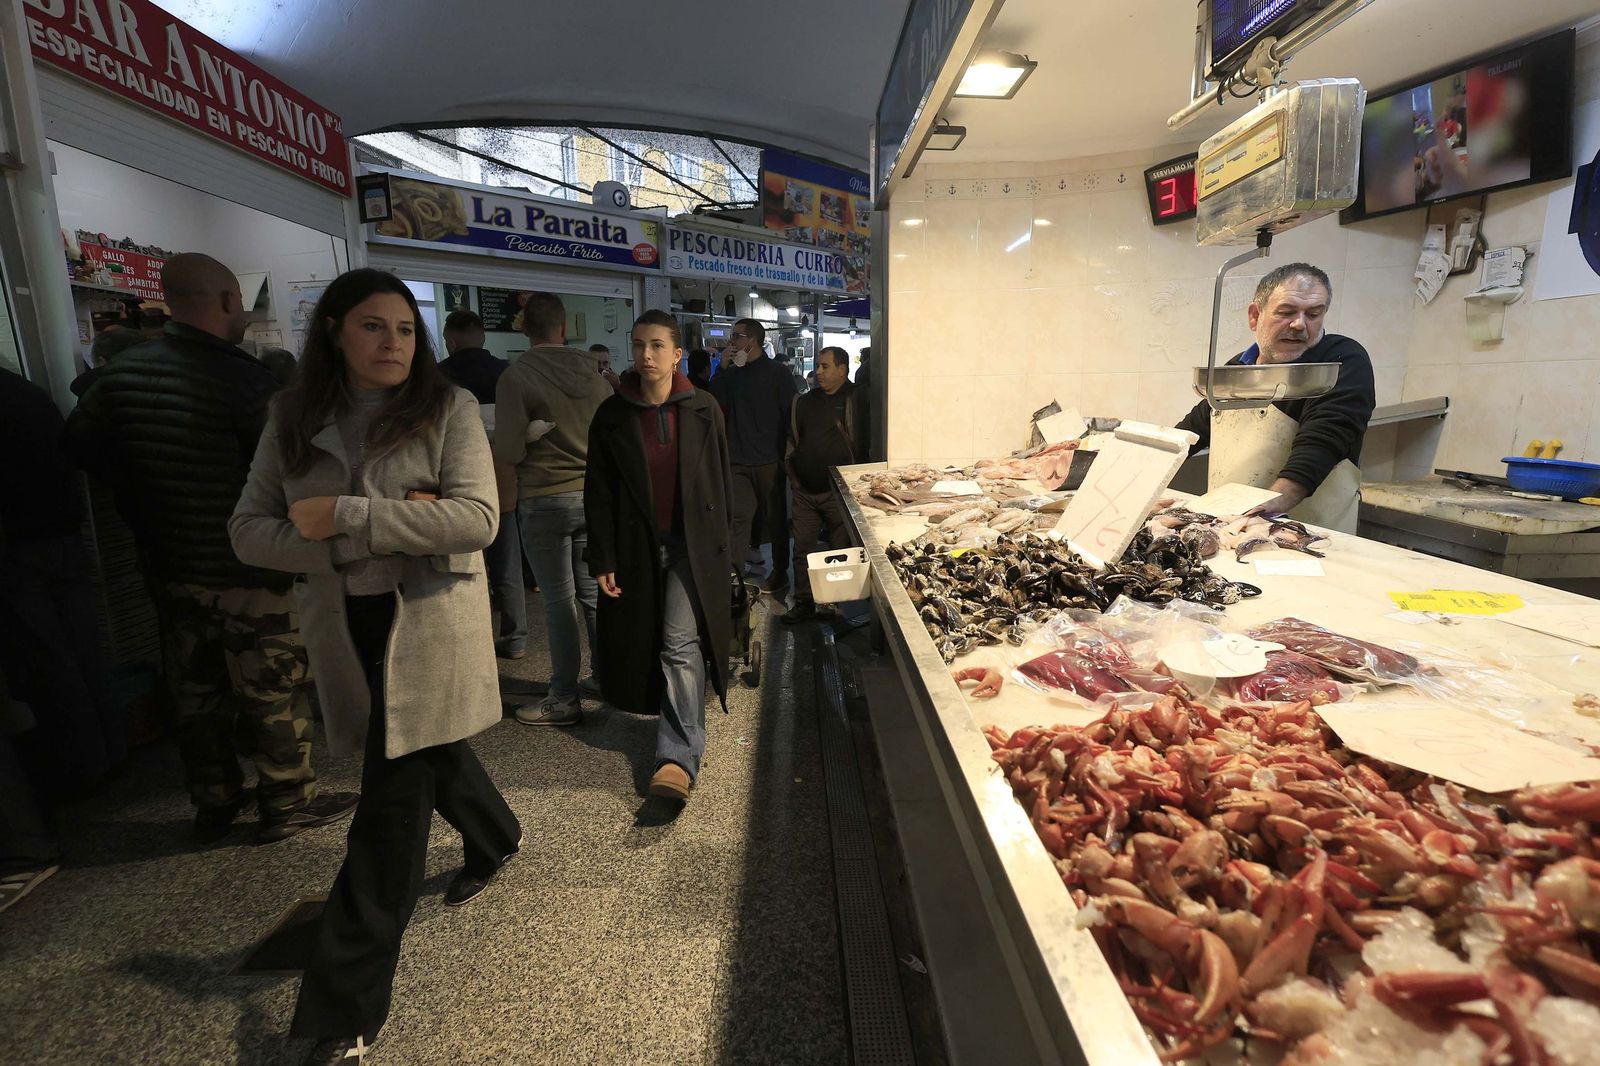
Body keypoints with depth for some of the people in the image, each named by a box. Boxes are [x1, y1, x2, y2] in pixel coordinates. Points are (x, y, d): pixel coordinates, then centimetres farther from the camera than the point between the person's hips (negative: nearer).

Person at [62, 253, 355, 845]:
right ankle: (287, 806, 19)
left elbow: (81, 445, 13)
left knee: (196, 695, 18)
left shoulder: (121, 372, 2)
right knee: (273, 696, 7)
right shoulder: (241, 376, -19)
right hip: (246, 574, -7)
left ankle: (214, 806, 32)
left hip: (167, 568, 7)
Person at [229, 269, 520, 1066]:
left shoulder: (447, 409, -7)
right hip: (345, 630, 5)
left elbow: (477, 518, -18)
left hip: (430, 628, -4)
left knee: (393, 806, -1)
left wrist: (347, 513, -21)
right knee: (429, 758, 22)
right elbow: (249, 531, -1)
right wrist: (381, 534, -16)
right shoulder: (294, 419, 4)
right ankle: (494, 838, 53)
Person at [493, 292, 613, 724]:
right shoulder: (593, 371, 4)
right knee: (593, 592, 14)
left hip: (545, 499, -4)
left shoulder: (515, 377, -10)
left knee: (559, 600, 2)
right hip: (594, 495, 5)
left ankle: (564, 699, 11)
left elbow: (507, 454, -13)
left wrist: (506, 503, 0)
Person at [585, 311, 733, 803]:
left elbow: (722, 482, 4)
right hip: (637, 549, 2)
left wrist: (723, 548, 3)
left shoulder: (703, 410, -1)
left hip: (693, 545, -2)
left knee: (681, 646, -11)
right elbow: (598, 493, 1)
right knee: (643, 642, 12)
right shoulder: (611, 416, 0)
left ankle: (679, 757, -7)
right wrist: (602, 560, -3)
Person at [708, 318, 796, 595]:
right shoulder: (732, 373, 12)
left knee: (776, 518, 9)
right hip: (738, 460, 4)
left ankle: (780, 573, 21)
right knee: (737, 516, -3)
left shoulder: (778, 373, -2)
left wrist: (786, 454, -7)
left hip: (769, 461, -4)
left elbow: (790, 415, -4)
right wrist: (723, 368, -3)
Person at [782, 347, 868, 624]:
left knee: (841, 551, 3)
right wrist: (792, 474, 10)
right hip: (805, 490, 5)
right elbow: (791, 440, 19)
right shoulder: (805, 401, 13)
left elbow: (861, 444, -7)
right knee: (802, 549, 7)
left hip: (838, 490, -5)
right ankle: (804, 603, 19)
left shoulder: (854, 401, -4)